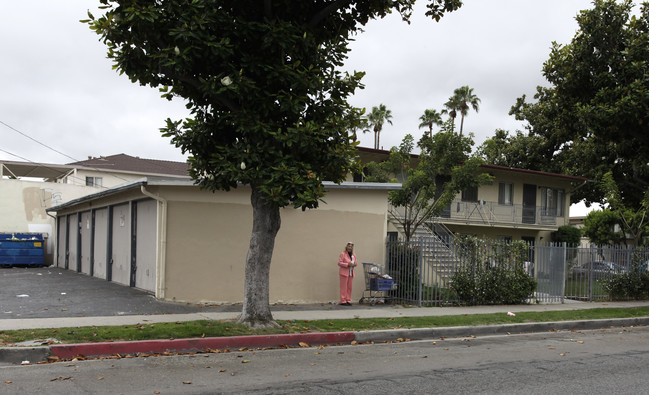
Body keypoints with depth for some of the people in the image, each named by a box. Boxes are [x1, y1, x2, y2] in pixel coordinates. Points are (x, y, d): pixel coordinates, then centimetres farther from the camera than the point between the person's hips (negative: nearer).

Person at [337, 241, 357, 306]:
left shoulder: (353, 255, 16)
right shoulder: (342, 254, -3)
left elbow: (356, 262, 21)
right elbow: (339, 263, -9)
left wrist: (354, 264, -3)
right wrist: (347, 264, -18)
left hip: (351, 273, 6)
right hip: (344, 273, -6)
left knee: (349, 287, 6)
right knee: (343, 287, -6)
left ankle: (348, 301, 12)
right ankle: (343, 301, -4)